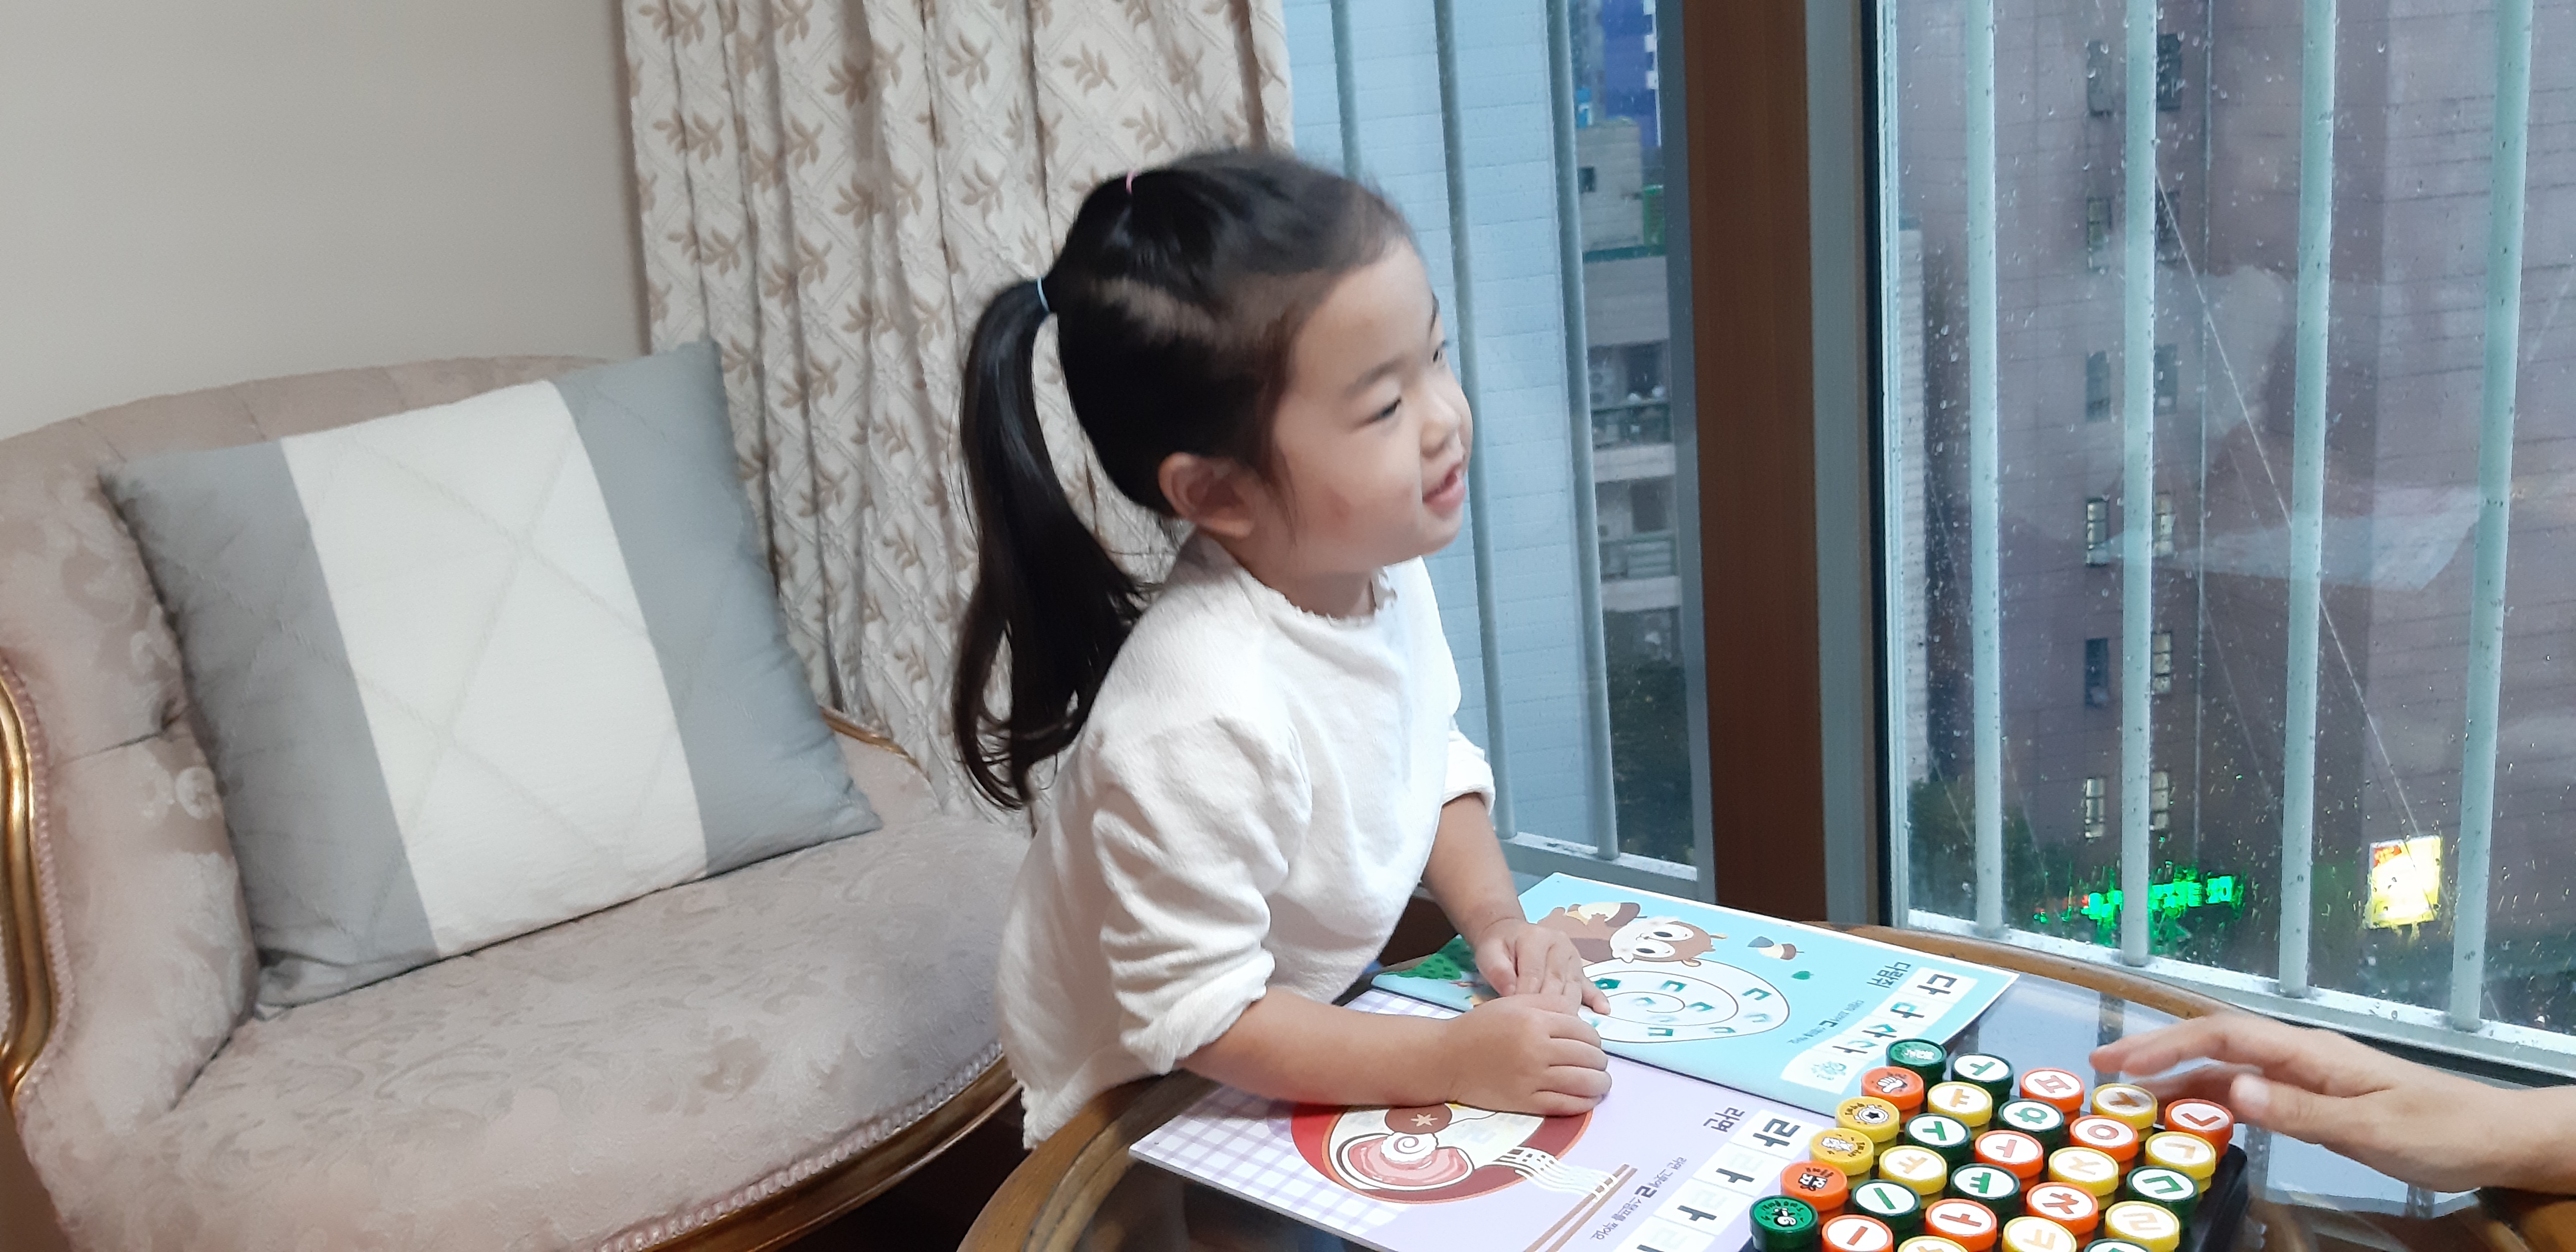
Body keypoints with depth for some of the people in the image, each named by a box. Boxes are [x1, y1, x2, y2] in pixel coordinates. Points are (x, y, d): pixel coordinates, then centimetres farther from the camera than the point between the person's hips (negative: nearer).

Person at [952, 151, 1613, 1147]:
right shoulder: (1204, 723, -35)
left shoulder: (1381, 570, -9)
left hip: (1311, 1021, 7)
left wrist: (1493, 915, -6)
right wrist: (1451, 1062, -26)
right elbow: (1194, 1014, -27)